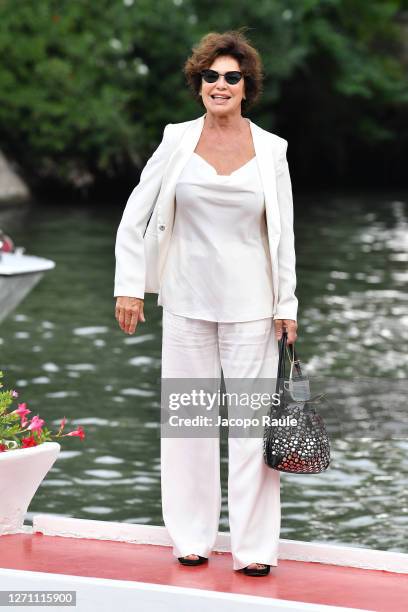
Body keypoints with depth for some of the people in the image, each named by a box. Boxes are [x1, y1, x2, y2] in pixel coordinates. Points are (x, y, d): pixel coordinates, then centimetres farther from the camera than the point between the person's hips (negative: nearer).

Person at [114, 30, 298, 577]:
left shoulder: (270, 150, 0)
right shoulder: (178, 141, 0)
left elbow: (283, 235, 4)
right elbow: (135, 216, 4)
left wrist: (287, 307, 1)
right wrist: (129, 286, -2)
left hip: (249, 304, -1)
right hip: (187, 300, 1)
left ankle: (254, 546, 4)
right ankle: (192, 538, 17)